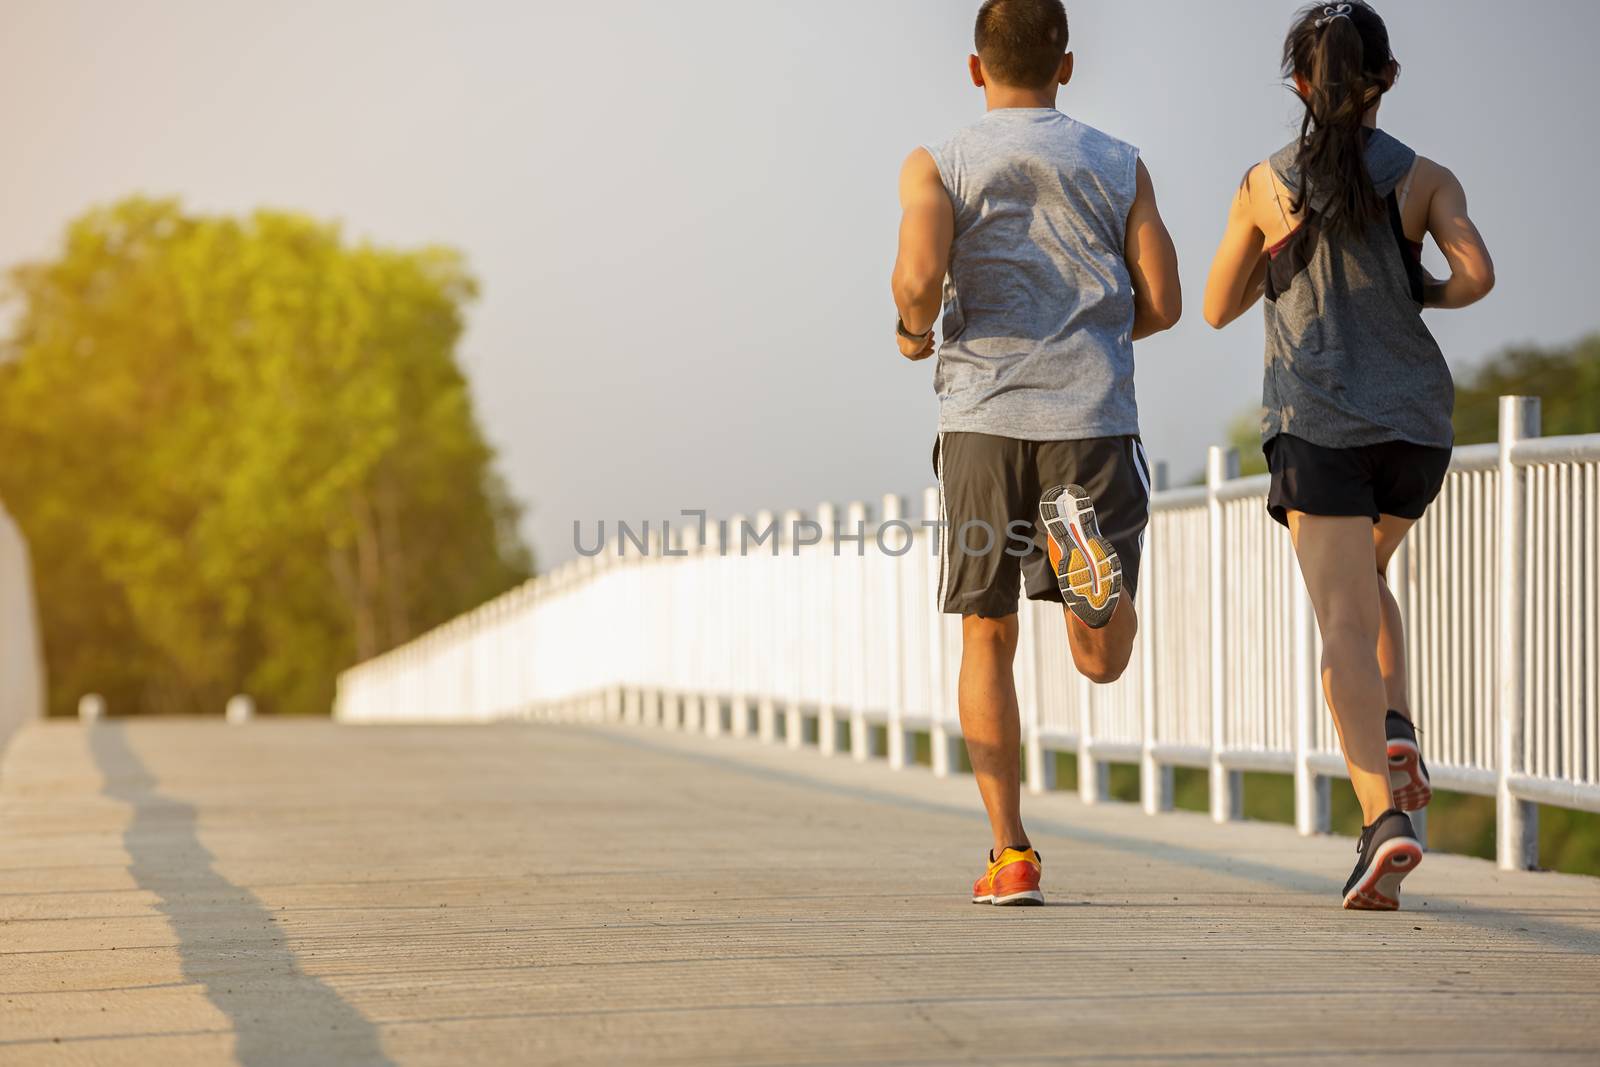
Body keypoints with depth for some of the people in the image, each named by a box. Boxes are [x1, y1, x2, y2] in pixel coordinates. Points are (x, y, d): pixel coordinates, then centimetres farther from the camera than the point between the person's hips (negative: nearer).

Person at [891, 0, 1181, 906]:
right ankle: (1090, 555, -29)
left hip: (985, 417, 0)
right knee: (1103, 660, 7)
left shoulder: (938, 166, 6)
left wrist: (915, 332, 11)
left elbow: (920, 275, -11)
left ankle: (1011, 856, 6)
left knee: (989, 639, 12)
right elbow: (1162, 304, 7)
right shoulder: (1119, 167, 12)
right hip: (1094, 414, 0)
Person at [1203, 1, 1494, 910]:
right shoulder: (1426, 179, 1)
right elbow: (1478, 273, -14)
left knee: (1346, 625, -8)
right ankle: (1394, 731, 5)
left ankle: (1385, 813, -27)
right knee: (1364, 576, 29)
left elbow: (1219, 307, 9)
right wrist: (1431, 294, 8)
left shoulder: (1267, 185, 2)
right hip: (1416, 425, 2)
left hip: (1319, 426, -2)